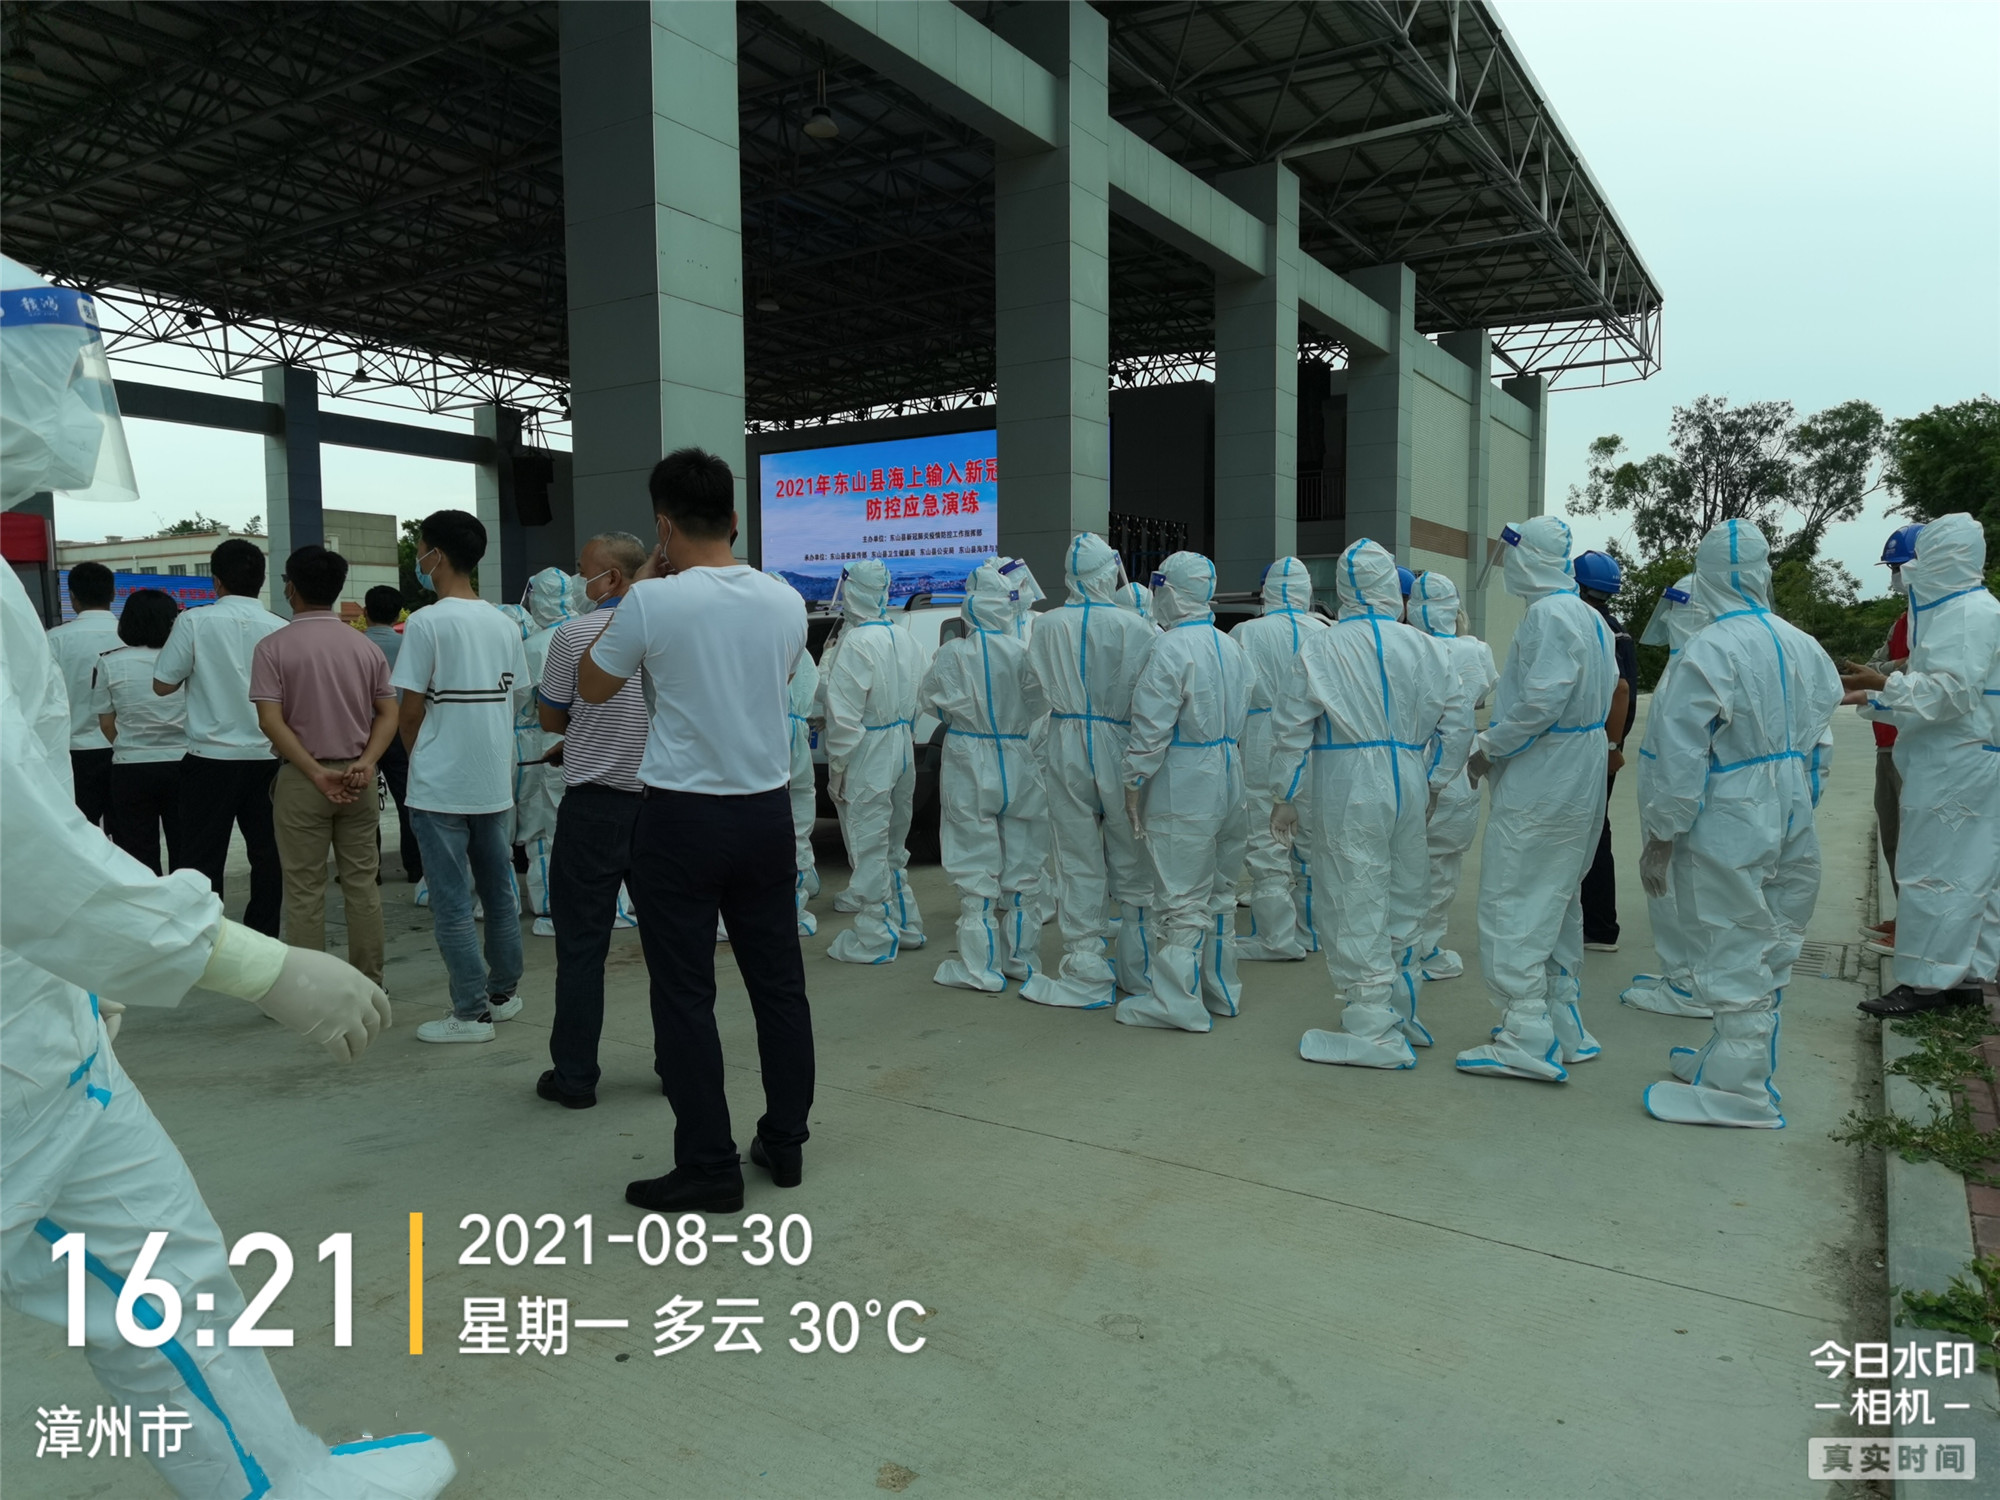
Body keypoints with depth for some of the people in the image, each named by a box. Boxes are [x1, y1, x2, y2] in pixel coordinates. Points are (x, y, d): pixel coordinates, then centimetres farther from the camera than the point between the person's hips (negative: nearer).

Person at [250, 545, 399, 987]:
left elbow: (271, 722, -14)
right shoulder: (366, 646, 4)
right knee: (362, 885, 9)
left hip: (300, 781, -3)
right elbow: (388, 713, 0)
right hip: (358, 779, 3)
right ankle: (369, 984, 15)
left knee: (305, 892, 5)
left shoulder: (274, 647, -7)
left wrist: (317, 774, -14)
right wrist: (366, 764, -8)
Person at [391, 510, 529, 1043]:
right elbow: (510, 701, 8)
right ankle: (503, 993, 25)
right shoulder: (505, 624, 6)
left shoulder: (426, 623, -11)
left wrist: (419, 759, 9)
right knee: (500, 890, 14)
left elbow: (410, 712, -10)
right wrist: (494, 760, 16)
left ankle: (471, 1013, 5)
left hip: (440, 787, -6)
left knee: (452, 902, 1)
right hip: (495, 782, 6)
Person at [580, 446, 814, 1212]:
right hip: (767, 810, 5)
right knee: (778, 982, 12)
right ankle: (785, 1142, 24)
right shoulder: (785, 601, 1)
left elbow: (592, 687, 4)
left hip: (683, 817, -5)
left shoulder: (655, 603, -12)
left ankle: (709, 1167, 9)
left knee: (685, 996, 4)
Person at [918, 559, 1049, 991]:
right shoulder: (1027, 653, -10)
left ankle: (981, 967, 8)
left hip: (969, 771, -3)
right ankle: (1021, 958, 25)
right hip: (1020, 769, 3)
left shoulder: (954, 655, -15)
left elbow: (927, 700, 0)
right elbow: (1041, 707, 5)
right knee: (1020, 869, 15)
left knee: (976, 870, 5)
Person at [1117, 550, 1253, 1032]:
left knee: (1182, 898, -2)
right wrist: (1234, 770, 20)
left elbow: (1151, 728, -18)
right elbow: (1246, 720, 15)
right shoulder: (1232, 648, 11)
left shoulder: (1170, 648, -16)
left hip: (1183, 789, -8)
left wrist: (1133, 784, -9)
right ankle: (1220, 990, 26)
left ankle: (1176, 1001, 5)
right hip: (1229, 785, 9)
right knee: (1220, 891, 17)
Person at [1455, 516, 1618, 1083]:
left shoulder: (1548, 615, -17)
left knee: (1514, 910, -5)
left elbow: (1541, 701, -25)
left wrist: (1490, 748, -11)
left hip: (1536, 793, -10)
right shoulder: (1591, 617, 12)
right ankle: (1564, 1026, 27)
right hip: (1579, 790, 10)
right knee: (1559, 907, 18)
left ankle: (1528, 1041, -2)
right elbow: (1608, 688, 16)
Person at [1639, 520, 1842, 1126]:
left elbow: (1681, 759, -18)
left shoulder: (1708, 654, -18)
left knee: (1734, 957, 1)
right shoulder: (1805, 648, 5)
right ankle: (1731, 1059, 32)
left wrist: (1660, 838, -11)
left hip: (1727, 830, -8)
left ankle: (1739, 1089, 10)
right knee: (1768, 953, 17)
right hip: (1792, 827, 8)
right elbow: (1818, 747, 13)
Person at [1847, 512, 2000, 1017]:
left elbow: (1953, 691, -23)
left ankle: (1927, 982, -2)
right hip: (1954, 763, 10)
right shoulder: (1952, 608, 17)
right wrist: (1874, 696, 17)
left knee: (1936, 870, -7)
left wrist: (1883, 685, -25)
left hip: (1959, 768, -10)